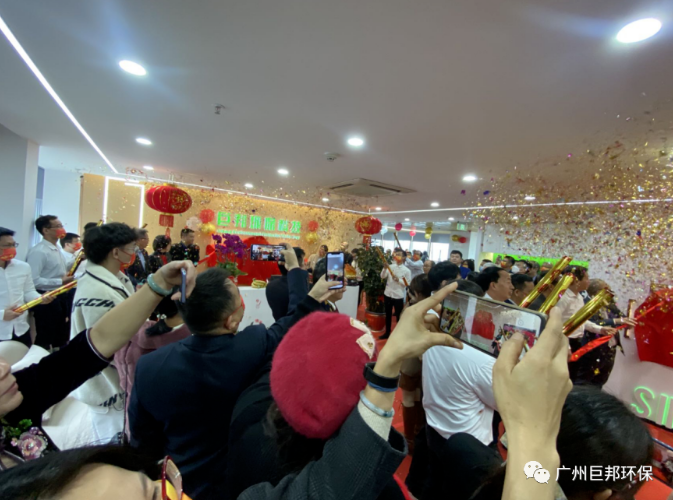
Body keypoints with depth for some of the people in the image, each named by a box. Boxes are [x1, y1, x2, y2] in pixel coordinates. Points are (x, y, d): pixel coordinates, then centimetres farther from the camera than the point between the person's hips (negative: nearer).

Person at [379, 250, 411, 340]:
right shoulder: (390, 266, 2)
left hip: (398, 296, -4)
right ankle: (387, 332, 31)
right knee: (388, 315, 16)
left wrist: (398, 279, -20)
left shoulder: (407, 270, -7)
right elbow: (382, 277, -6)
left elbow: (408, 284, -10)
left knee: (399, 316, 8)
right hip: (387, 294, 4)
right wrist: (385, 268, -21)